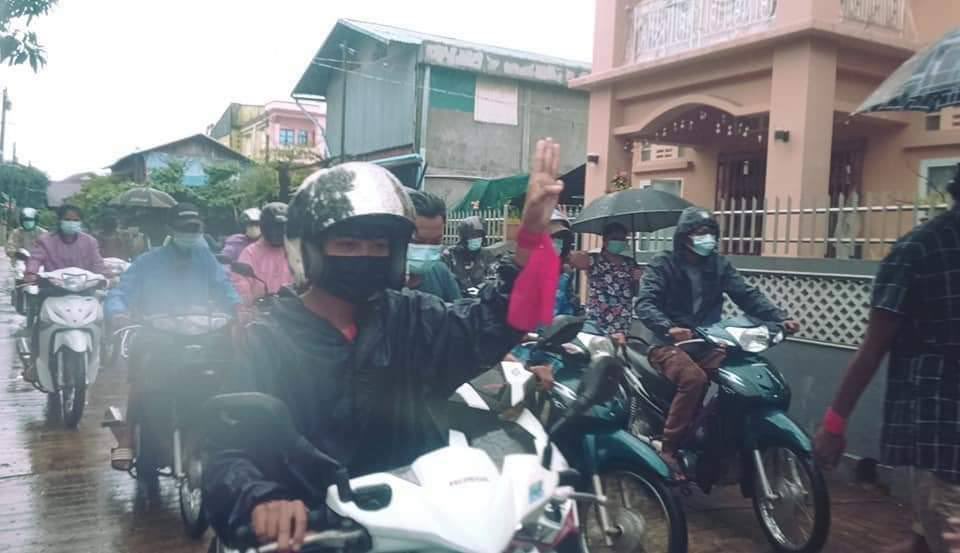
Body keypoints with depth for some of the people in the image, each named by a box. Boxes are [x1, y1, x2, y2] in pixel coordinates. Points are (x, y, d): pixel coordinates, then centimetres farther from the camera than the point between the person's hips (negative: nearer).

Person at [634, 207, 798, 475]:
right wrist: (668, 328, -36)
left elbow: (747, 295, 2)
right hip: (667, 342, -5)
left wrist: (780, 318, -14)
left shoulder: (718, 264, 11)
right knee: (694, 378, -32)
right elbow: (644, 303, -17)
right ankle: (668, 449, -21)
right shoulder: (663, 264, -4)